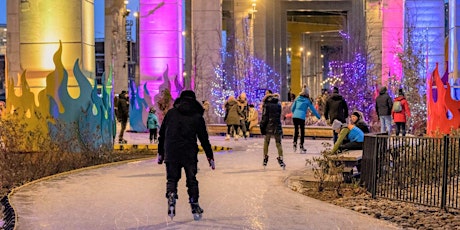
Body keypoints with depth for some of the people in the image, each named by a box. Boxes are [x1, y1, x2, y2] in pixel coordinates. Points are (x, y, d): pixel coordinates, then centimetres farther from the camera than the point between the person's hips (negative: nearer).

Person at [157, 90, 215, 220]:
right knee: (192, 180, 11)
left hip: (171, 152, 1)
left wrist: (160, 152, 19)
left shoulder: (171, 113, 9)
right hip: (190, 153, -1)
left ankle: (171, 196, -16)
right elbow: (204, 139, 4)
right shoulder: (197, 116, 4)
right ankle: (195, 207, 12)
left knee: (172, 178, 10)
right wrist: (210, 157, 11)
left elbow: (162, 134, 11)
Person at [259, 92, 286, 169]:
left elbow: (264, 117, -7)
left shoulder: (266, 105, -4)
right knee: (279, 144, 6)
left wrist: (262, 127, -4)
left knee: (266, 143, 13)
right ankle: (281, 160, -4)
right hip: (277, 127, 2)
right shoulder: (279, 105, 7)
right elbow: (280, 116, 14)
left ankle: (265, 160, 16)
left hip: (268, 127, -2)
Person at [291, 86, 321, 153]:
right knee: (302, 131, 6)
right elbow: (313, 109, 8)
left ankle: (294, 143, 1)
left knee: (296, 130, 14)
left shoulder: (297, 98, 12)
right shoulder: (307, 100, 3)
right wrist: (319, 117, 18)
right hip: (301, 117, -3)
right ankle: (301, 146, 7)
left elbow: (292, 108, 17)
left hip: (295, 116, 3)